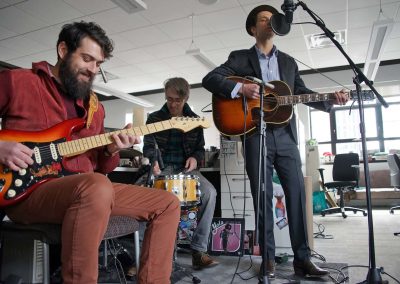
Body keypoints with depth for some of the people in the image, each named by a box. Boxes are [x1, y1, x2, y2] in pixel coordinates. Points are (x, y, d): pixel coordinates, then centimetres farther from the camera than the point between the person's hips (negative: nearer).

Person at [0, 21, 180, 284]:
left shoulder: (94, 105, 18)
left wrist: (111, 150, -3)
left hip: (87, 189, 6)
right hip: (28, 189, -6)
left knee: (168, 203, -2)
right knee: (97, 187, -40)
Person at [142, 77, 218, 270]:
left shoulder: (194, 120, 10)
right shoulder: (154, 118, 5)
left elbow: (200, 148, 13)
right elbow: (148, 146, -3)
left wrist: (195, 158, -11)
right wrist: (154, 160, -27)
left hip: (186, 168, 1)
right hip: (162, 167, 0)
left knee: (209, 192, -30)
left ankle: (199, 250, -22)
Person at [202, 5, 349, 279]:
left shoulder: (288, 62, 19)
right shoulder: (240, 58, 9)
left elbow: (303, 93, 16)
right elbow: (209, 79, -1)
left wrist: (331, 99, -2)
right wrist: (240, 88, -16)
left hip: (285, 135, 3)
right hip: (256, 135, -3)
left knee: (298, 193, 0)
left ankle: (303, 258, 9)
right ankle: (268, 257, 11)